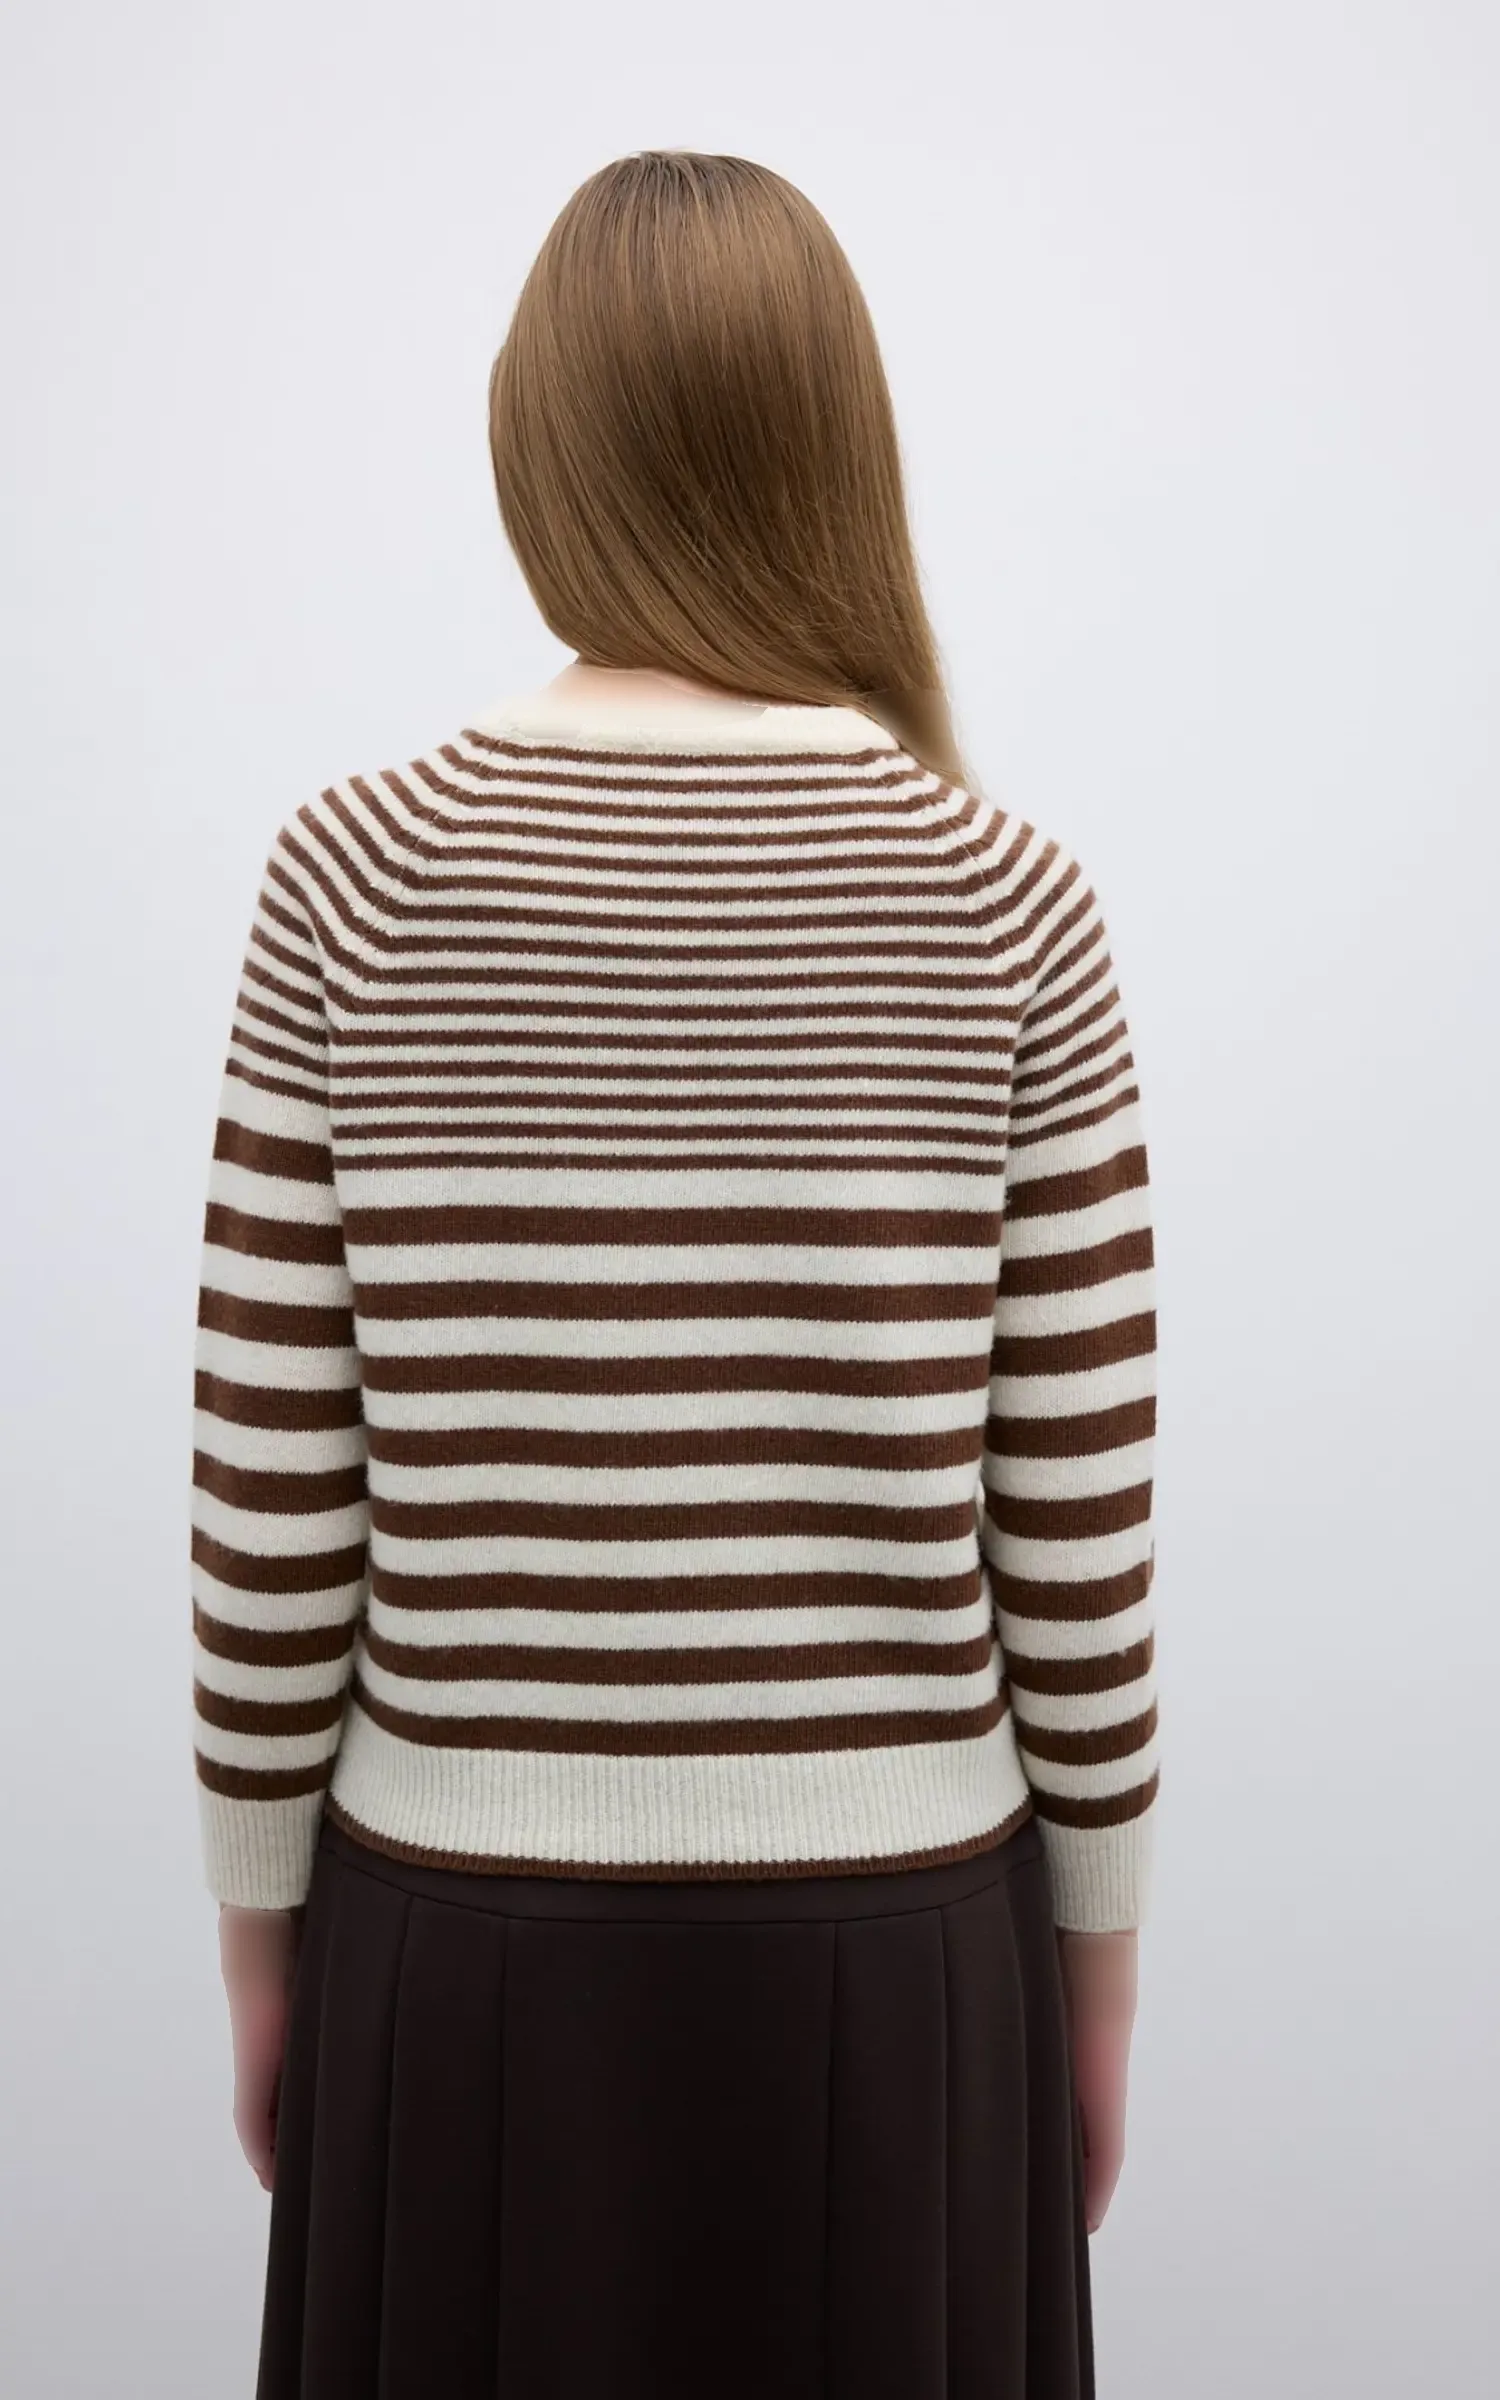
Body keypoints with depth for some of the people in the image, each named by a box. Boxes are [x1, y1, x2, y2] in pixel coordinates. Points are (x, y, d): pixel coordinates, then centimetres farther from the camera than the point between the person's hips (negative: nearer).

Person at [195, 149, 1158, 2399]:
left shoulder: (360, 877, -10)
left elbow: (272, 1495, -7)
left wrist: (261, 1923, 8)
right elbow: (1077, 1513, -6)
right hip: (891, 1946, 0)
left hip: (464, 1942, 1)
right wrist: (1099, 1949, 8)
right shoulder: (1004, 902, -10)